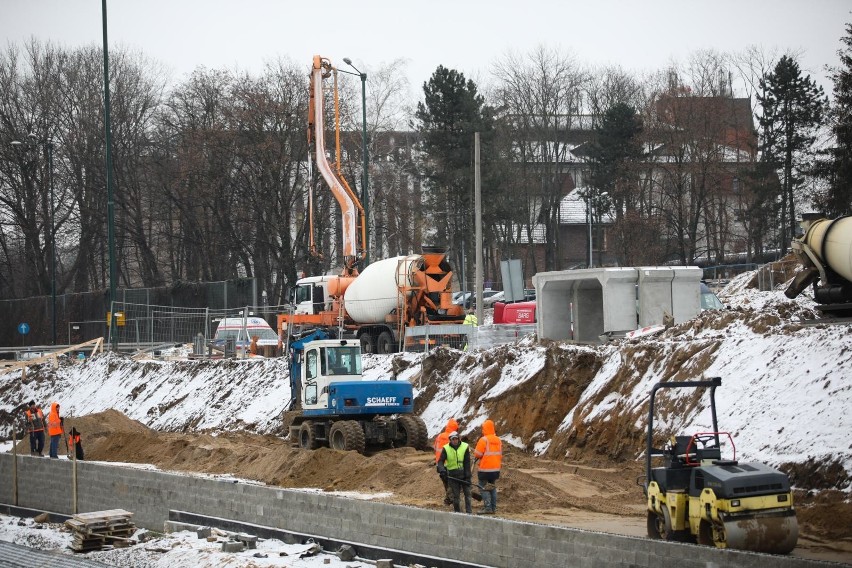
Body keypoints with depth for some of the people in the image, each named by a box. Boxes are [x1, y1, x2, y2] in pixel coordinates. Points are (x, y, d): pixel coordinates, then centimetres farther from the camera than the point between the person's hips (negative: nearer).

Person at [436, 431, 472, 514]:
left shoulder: (465, 447, -4)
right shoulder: (446, 449, -4)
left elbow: (467, 463, -3)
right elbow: (441, 461, -2)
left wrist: (468, 476, -7)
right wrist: (441, 470, -23)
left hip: (463, 474, 0)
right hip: (452, 475, 0)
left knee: (467, 493, -1)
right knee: (455, 495, 1)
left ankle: (468, 512, 3)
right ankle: (457, 512, 11)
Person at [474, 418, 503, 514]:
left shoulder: (483, 440, -15)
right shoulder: (498, 440, 8)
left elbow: (477, 454, -13)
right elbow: (500, 454, 16)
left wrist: (476, 458, 8)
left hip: (485, 469, -7)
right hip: (496, 469, 7)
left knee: (484, 488, -2)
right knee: (493, 488, 15)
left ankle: (487, 507, -9)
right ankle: (493, 508, 16)